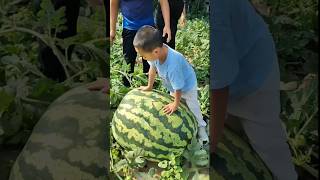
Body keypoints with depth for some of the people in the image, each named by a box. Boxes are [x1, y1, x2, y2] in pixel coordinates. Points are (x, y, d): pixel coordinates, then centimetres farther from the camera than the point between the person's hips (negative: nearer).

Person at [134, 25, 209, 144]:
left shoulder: (172, 65, -49)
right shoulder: (156, 50, -30)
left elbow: (178, 87, -34)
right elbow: (153, 68, -8)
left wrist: (176, 103, -17)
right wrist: (149, 87, 5)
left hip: (187, 86, -6)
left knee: (192, 108, 11)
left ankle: (201, 129, 33)